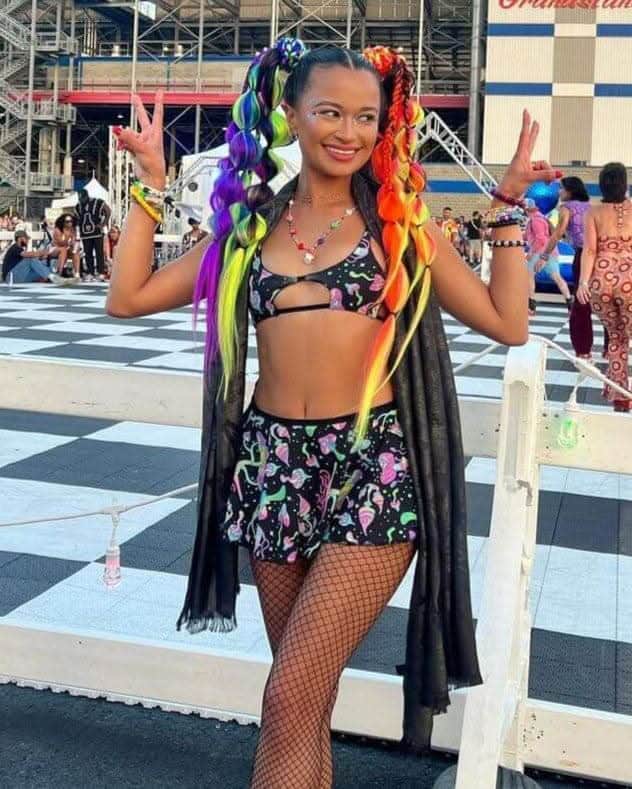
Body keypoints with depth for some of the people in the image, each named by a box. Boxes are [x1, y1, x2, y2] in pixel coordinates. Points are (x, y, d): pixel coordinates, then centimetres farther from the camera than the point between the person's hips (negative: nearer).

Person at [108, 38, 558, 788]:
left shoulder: (400, 222, 4)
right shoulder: (251, 222, 10)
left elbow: (507, 322, 2)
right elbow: (127, 297, 9)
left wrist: (507, 208, 1)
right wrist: (150, 187, 9)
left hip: (371, 471, -3)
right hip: (272, 466, 4)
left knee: (290, 700, -10)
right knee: (306, 698, 16)